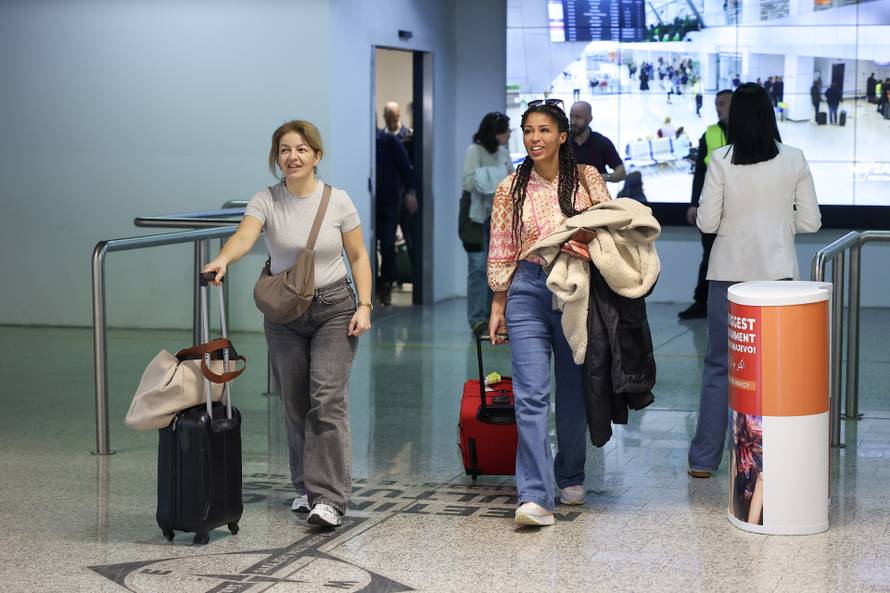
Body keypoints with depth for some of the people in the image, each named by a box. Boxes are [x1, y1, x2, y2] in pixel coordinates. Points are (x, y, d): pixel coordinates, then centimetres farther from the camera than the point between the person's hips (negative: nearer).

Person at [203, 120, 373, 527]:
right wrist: (222, 260, -48)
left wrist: (364, 305, -9)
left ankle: (329, 497, -14)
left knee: (327, 398, -14)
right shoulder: (266, 201, -7)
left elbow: (358, 256, 2)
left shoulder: (337, 201, -6)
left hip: (334, 309, -2)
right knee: (295, 404, 8)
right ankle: (304, 486, 25)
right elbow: (244, 236, -27)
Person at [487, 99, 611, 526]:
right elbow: (501, 252, 8)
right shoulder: (511, 189, 5)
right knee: (531, 395, -11)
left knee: (574, 391, 11)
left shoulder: (587, 178, 3)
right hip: (528, 293, -1)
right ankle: (535, 497, -16)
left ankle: (571, 477, 31)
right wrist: (498, 304, 5)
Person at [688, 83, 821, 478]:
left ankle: (704, 458, 13)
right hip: (778, 271, 0)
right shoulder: (794, 160, -3)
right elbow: (810, 221, 0)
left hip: (730, 272, 0)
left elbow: (706, 222, -6)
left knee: (719, 364, 9)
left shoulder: (722, 160, -8)